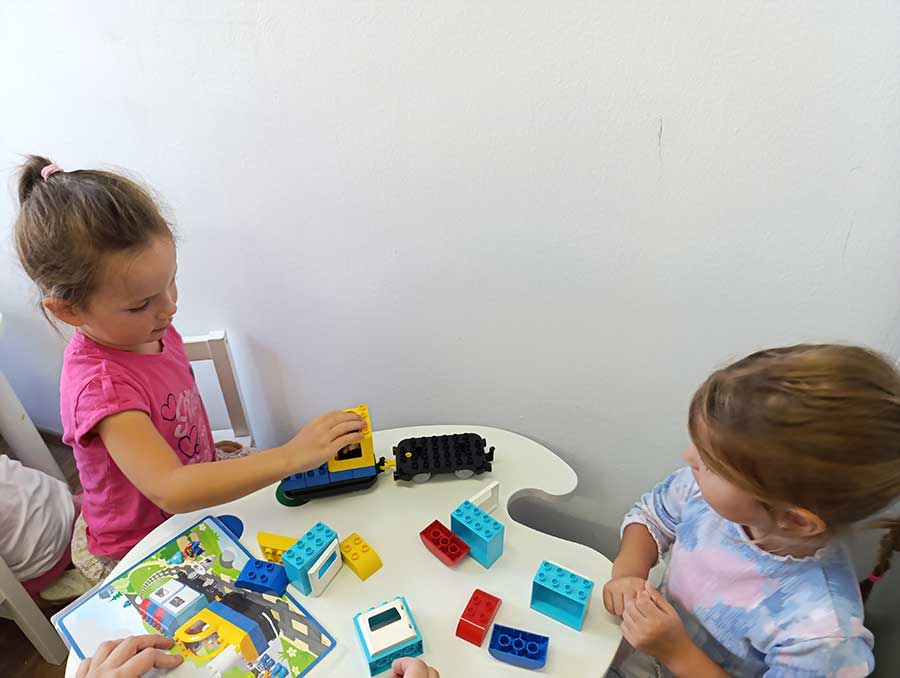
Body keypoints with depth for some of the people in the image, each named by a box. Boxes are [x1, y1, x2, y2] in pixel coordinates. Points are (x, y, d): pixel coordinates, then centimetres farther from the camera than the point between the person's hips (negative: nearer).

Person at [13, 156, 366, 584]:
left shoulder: (147, 328, -7)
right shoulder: (99, 383, -31)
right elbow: (172, 491, -41)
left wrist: (205, 447, 5)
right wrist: (290, 456, -45)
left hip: (195, 495, 7)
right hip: (133, 557, -7)